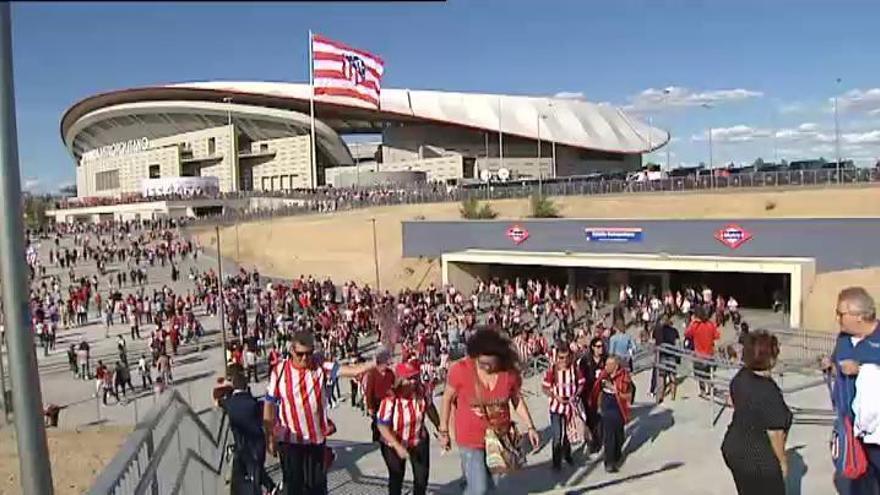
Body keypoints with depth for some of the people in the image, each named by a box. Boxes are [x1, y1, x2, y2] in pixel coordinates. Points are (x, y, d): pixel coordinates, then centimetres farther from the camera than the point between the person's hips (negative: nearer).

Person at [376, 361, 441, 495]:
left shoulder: (421, 390, -18)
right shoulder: (390, 399, -30)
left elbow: (430, 408, 1)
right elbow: (382, 426, -26)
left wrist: (439, 428, 8)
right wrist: (398, 447, -31)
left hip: (419, 441, 3)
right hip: (393, 444, -3)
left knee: (422, 476, 8)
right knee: (396, 477, 15)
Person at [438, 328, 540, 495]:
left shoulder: (510, 370, -13)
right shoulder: (460, 369, -21)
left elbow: (517, 399, 4)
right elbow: (447, 399, -7)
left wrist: (530, 427, 2)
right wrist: (444, 431, -3)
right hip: (471, 437, -3)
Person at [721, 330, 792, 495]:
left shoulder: (740, 377, -5)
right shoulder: (769, 392, -28)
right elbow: (775, 434, -21)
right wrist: (782, 461, -7)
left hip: (733, 449, 7)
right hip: (759, 460, -7)